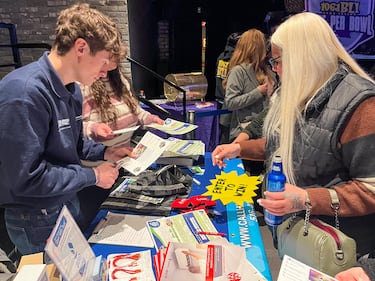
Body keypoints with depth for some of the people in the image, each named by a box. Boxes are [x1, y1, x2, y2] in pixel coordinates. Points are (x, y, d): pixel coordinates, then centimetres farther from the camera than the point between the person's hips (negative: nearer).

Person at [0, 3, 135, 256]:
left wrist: (104, 152, -2)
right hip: (37, 220, -9)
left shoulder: (72, 89, 2)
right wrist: (93, 176, -20)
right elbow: (26, 178, -29)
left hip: (69, 203, 9)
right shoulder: (25, 93, -29)